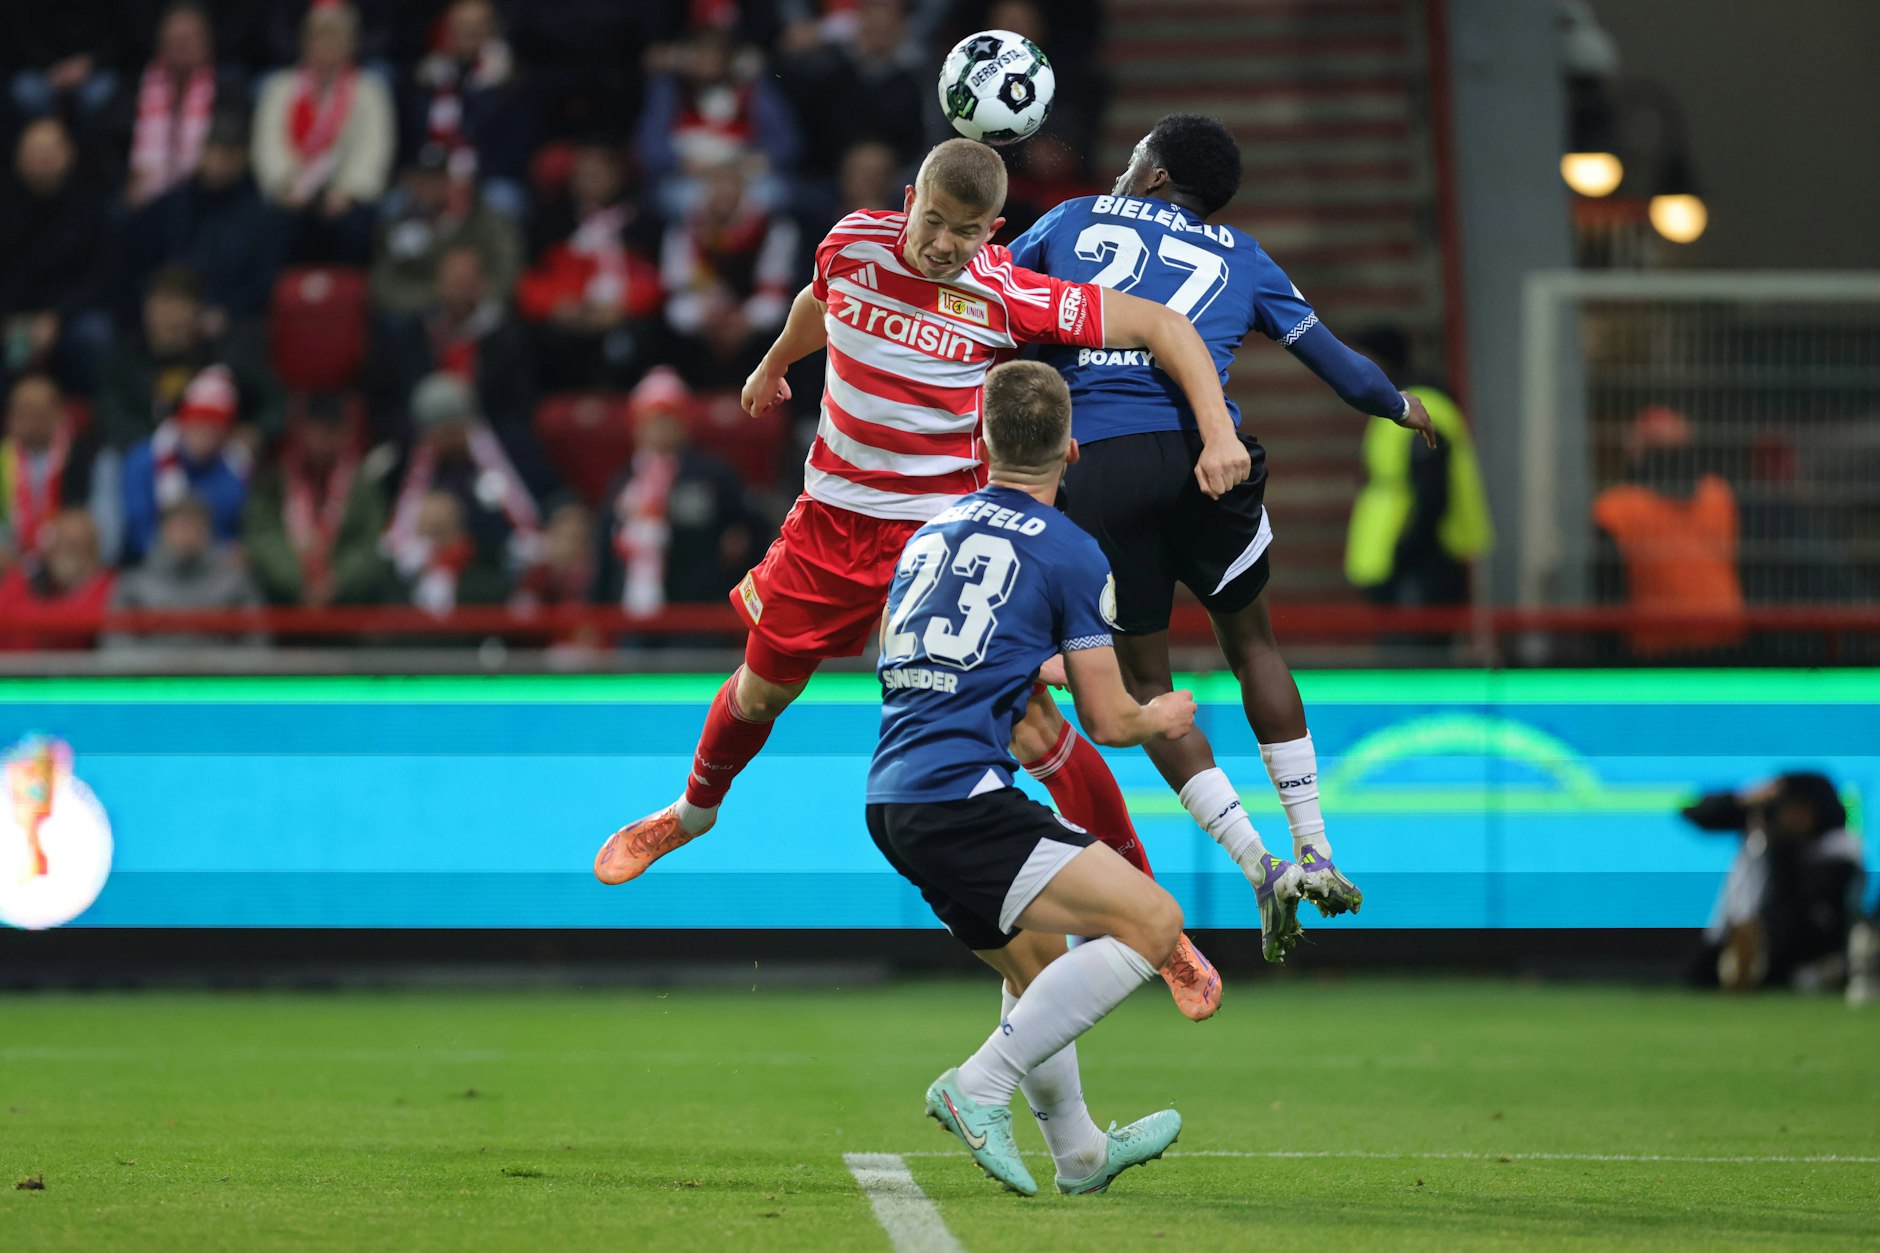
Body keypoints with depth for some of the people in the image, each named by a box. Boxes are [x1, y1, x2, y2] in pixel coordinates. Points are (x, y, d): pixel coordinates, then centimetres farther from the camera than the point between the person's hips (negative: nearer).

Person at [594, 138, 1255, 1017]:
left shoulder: (1010, 299, -17)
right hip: (834, 515, 4)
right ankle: (693, 812, 48)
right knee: (762, 686, 16)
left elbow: (1158, 324, -13)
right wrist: (774, 366, 38)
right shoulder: (854, 245, -7)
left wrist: (1219, 433, -21)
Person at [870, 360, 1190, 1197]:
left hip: (891, 798, 8)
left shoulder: (931, 533, 18)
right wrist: (1161, 720, 23)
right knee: (1153, 922, -9)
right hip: (962, 797, -8)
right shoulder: (1069, 554, -3)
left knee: (1038, 961, 28)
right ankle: (981, 1085, -13)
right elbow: (1107, 720, -1)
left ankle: (1078, 1152, 35)